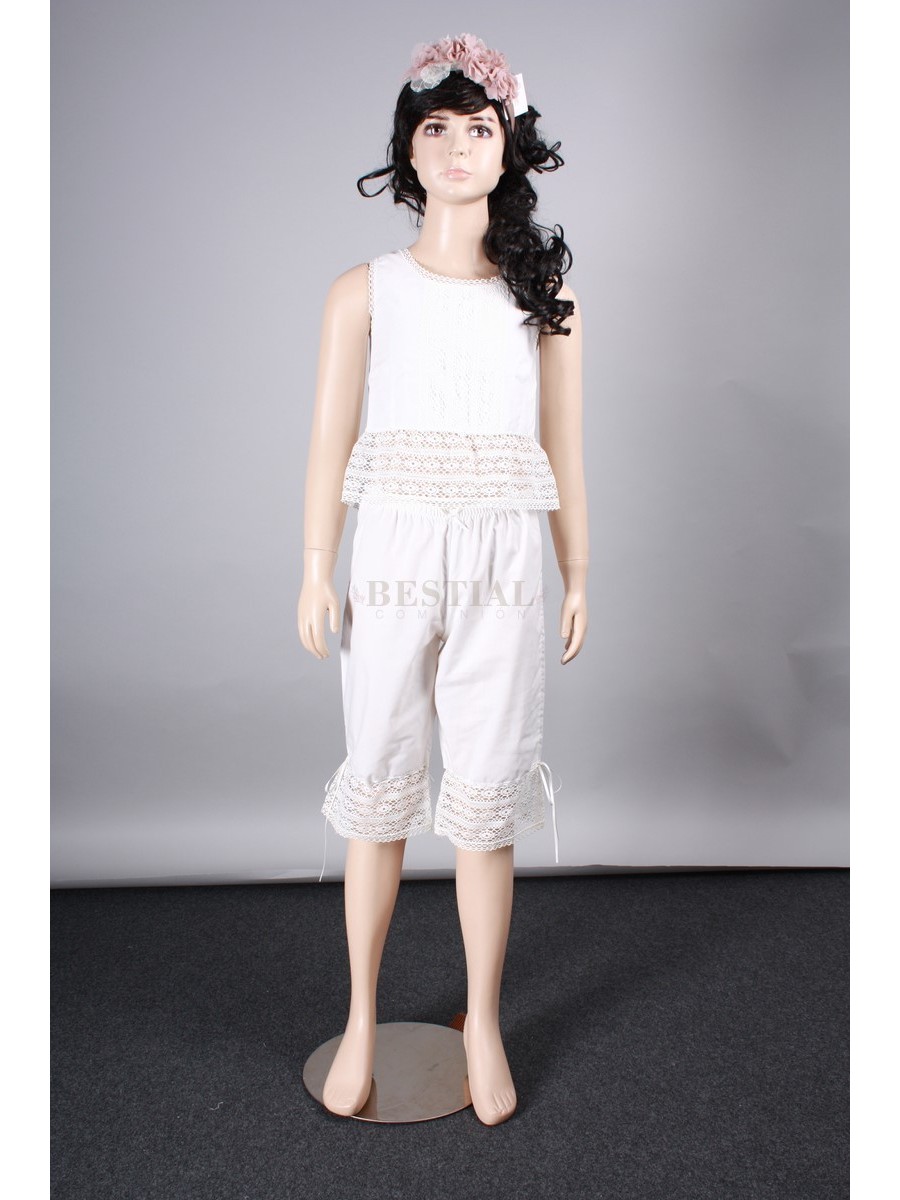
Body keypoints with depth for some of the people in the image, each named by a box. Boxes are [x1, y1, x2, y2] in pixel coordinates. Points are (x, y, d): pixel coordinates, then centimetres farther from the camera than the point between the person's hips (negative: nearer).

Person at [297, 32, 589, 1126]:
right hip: (393, 555, 0)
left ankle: (483, 1023, 23)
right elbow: (331, 439, 2)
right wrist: (316, 574, -4)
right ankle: (362, 1018, 25)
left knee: (485, 795, 4)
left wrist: (578, 574, 8)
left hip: (502, 564, 1)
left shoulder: (544, 294, 10)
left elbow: (563, 446, 10)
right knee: (378, 786, 7)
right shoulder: (365, 290, 6)